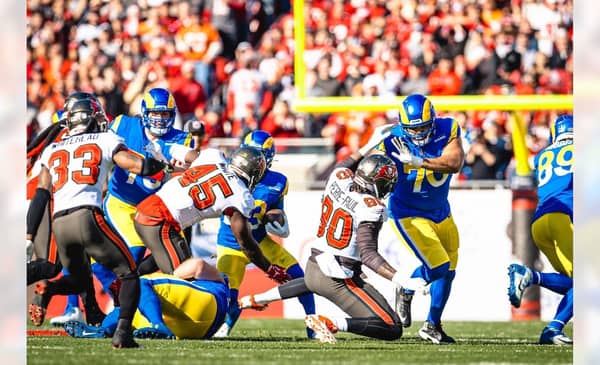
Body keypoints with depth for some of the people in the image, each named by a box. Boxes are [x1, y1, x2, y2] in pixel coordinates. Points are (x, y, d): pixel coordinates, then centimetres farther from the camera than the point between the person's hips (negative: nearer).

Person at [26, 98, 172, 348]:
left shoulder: (52, 151, 22)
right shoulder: (105, 141, 11)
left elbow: (40, 197, 15)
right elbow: (140, 167, 3)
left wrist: (28, 238, 13)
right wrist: (165, 166, 24)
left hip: (59, 223, 5)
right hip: (87, 216, -5)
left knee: (79, 280, 26)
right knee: (128, 273, 8)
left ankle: (45, 290, -7)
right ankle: (123, 332, -13)